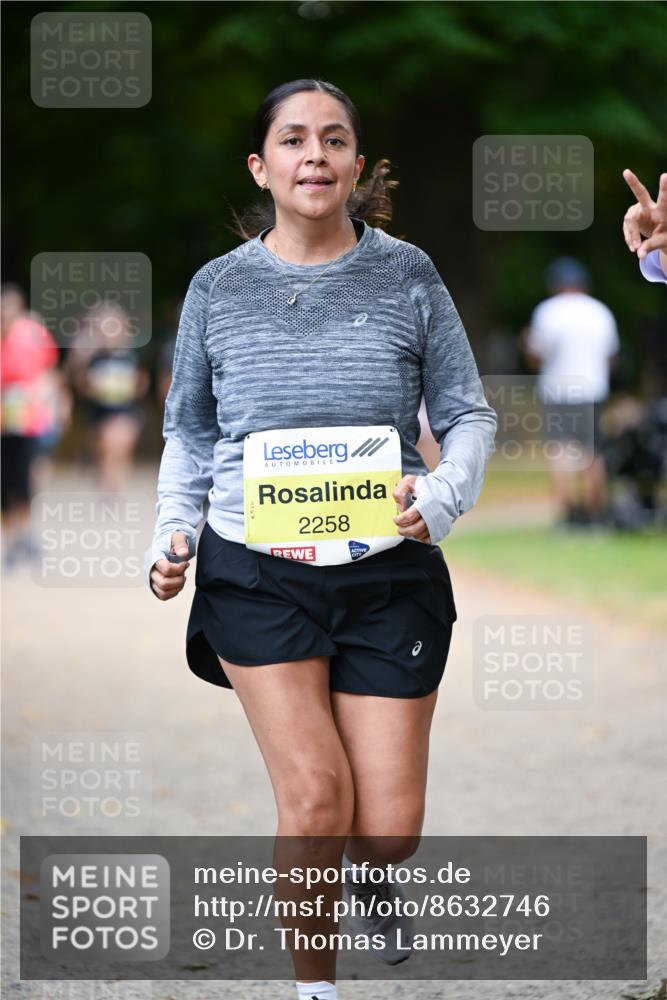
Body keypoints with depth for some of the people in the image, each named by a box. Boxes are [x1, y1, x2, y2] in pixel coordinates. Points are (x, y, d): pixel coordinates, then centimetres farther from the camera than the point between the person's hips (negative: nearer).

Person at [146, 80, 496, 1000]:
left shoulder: (406, 276, 2)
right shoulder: (218, 288, 4)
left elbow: (470, 416, 7)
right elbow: (189, 432, 17)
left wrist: (439, 497, -12)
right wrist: (174, 531, 1)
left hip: (389, 571, 0)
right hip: (257, 571, 0)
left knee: (389, 831, -1)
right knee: (315, 795, -14)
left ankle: (364, 875, 37)